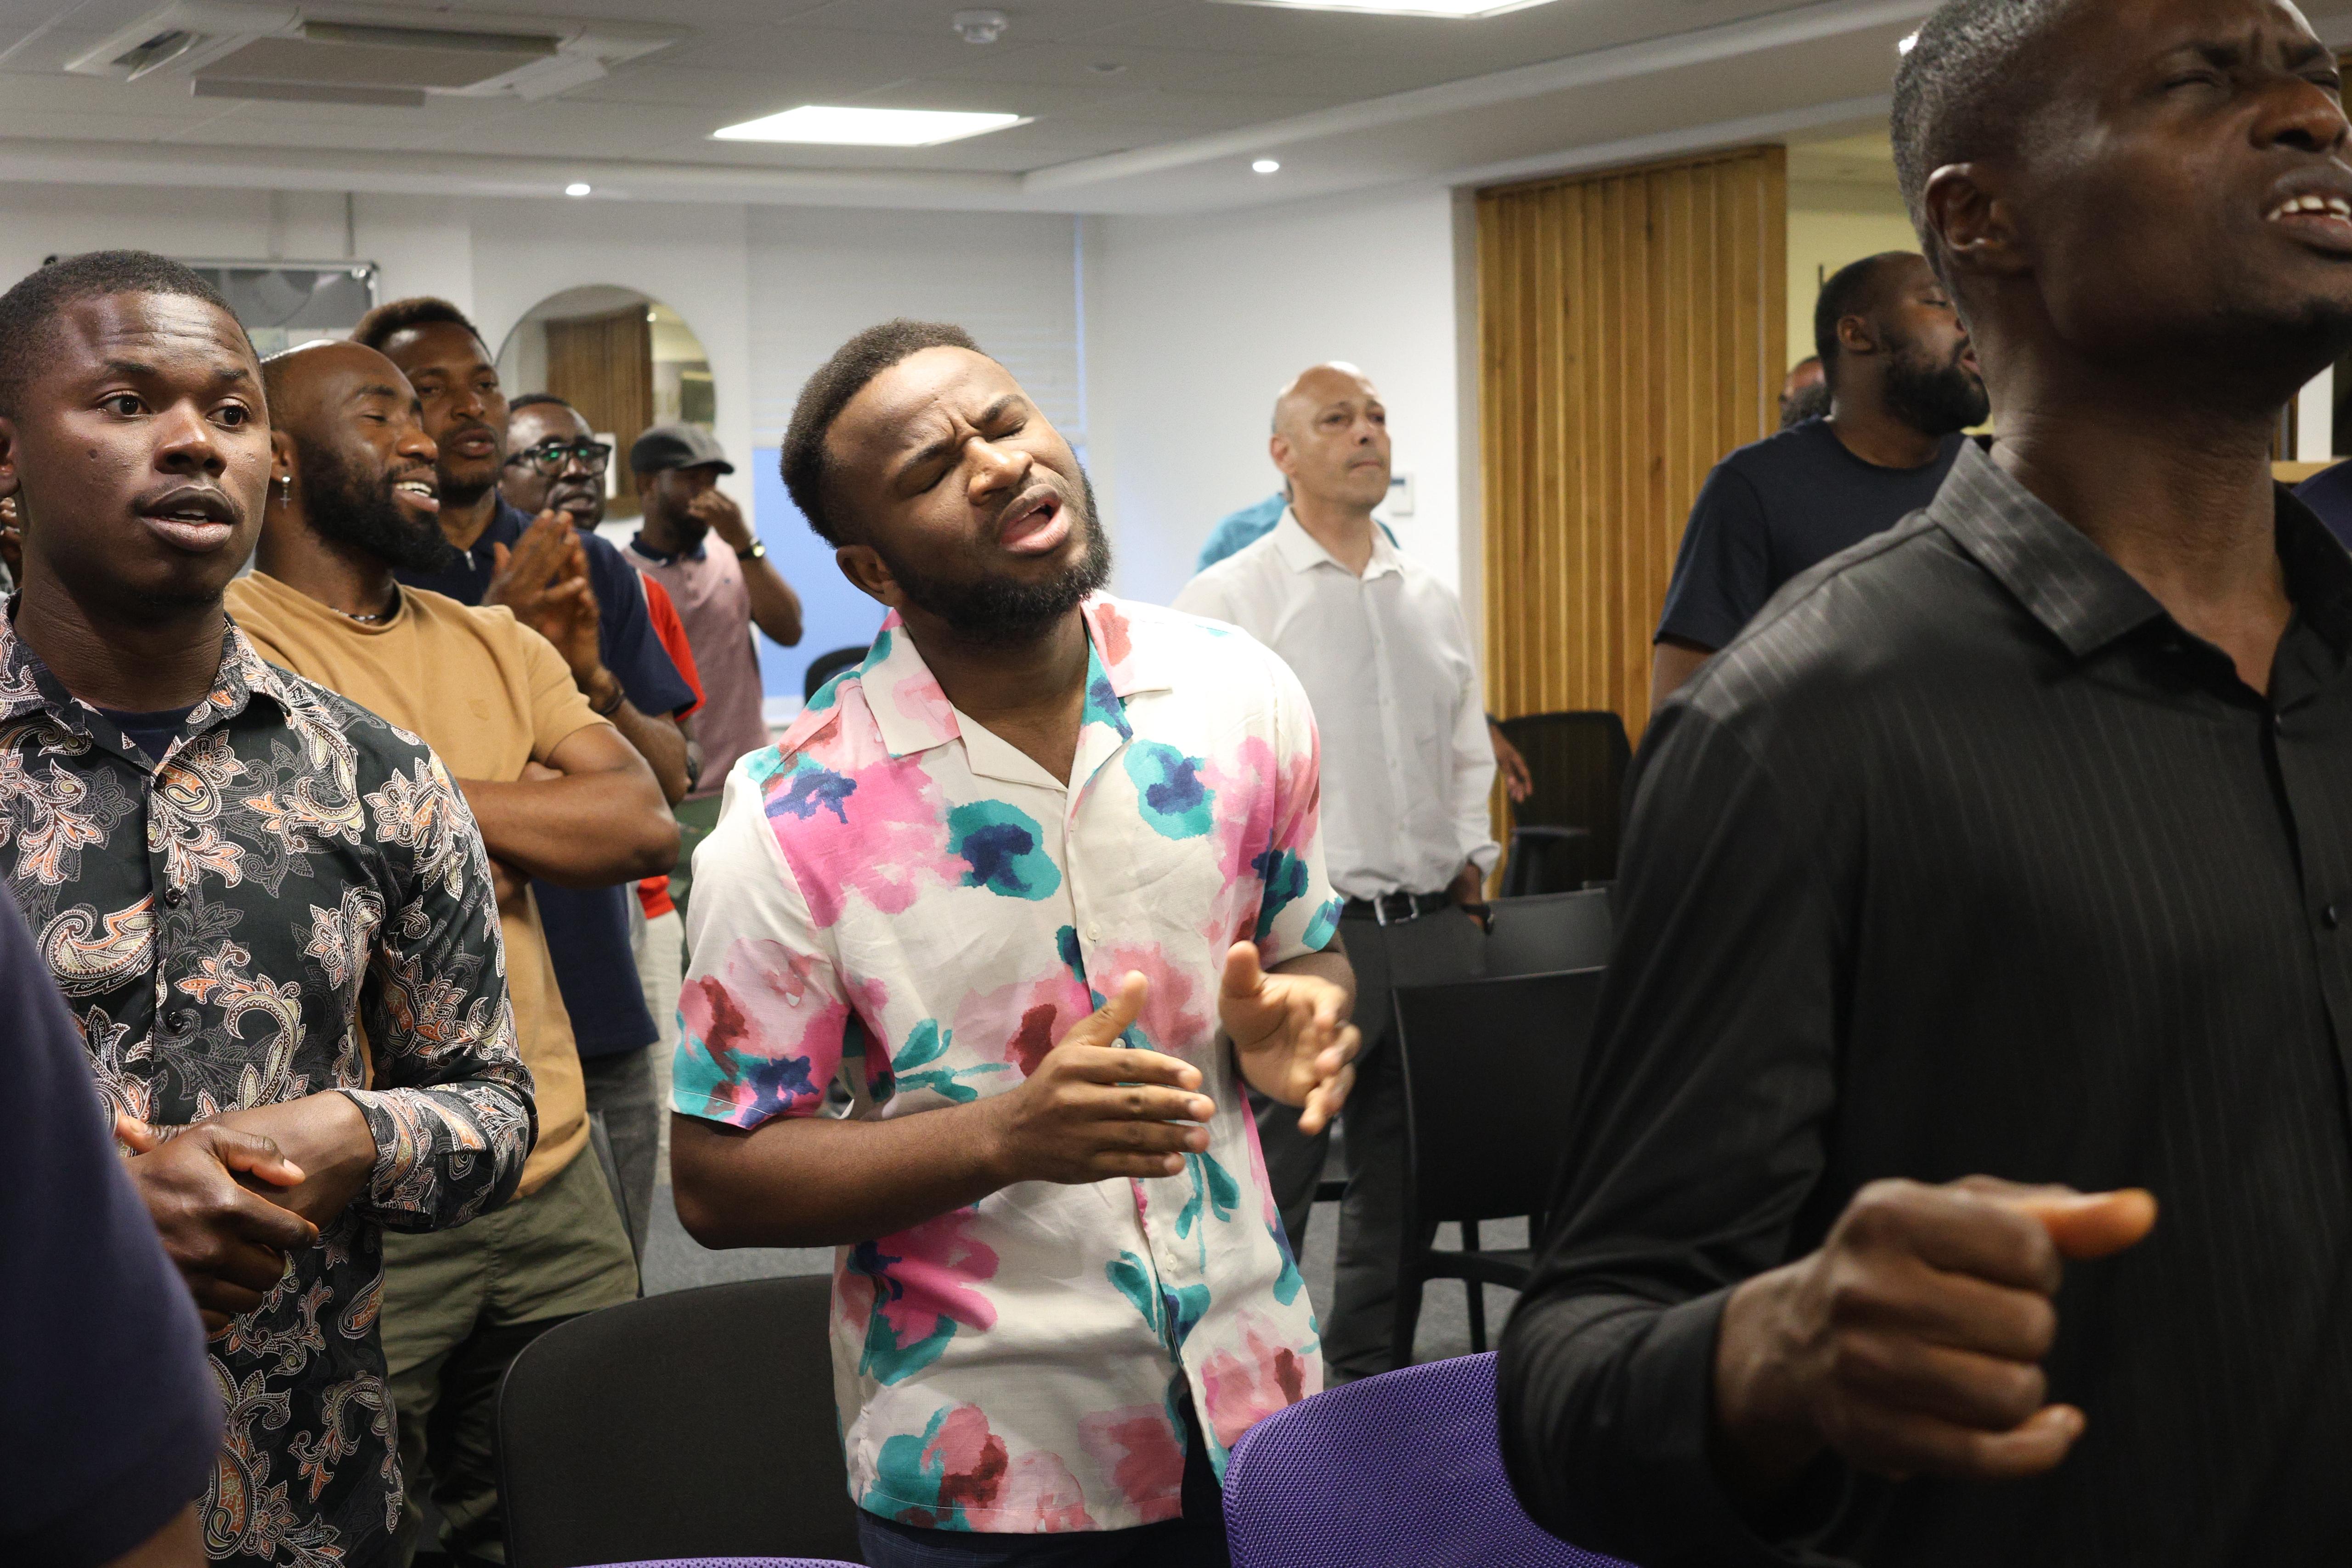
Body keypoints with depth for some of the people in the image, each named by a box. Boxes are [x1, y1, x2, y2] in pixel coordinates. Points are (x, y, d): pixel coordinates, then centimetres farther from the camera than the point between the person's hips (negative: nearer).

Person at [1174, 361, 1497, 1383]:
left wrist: (1467, 860, 11)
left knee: (1403, 1183, 13)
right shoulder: (1227, 600, -3)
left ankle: (1367, 1382, 27)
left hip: (1433, 929, 6)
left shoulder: (1432, 601, 15)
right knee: (1265, 1194, -2)